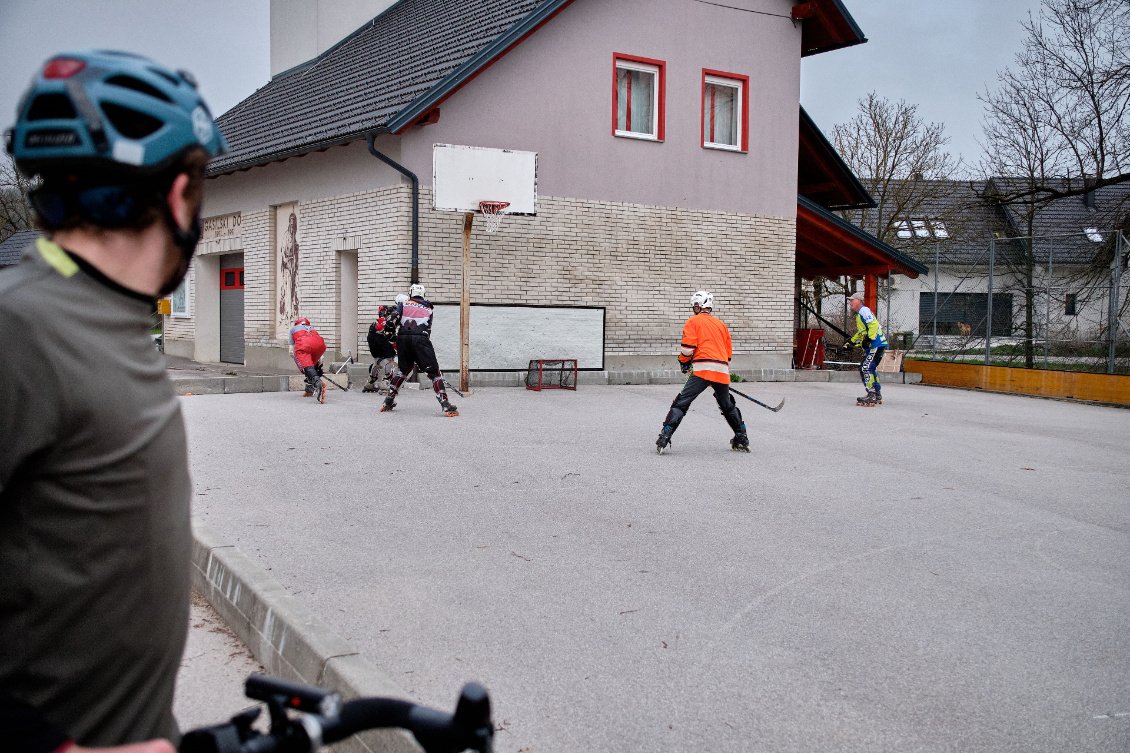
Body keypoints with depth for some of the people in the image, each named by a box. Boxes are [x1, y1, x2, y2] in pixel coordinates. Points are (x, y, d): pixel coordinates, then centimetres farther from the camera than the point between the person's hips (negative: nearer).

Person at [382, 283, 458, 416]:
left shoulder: (404, 304, 21)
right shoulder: (429, 309, 23)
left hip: (403, 339, 2)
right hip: (421, 339, -2)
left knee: (403, 370, 23)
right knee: (434, 372, -3)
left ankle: (388, 402, 22)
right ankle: (446, 406, -15)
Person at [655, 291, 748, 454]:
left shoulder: (693, 321, 8)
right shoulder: (720, 324, 24)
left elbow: (688, 347, -3)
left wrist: (684, 363, 15)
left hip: (702, 369, -5)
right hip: (722, 370, 5)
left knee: (682, 403, -5)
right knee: (728, 406, 22)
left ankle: (664, 439, -14)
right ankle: (742, 440, 25)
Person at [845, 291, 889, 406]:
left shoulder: (864, 311, -10)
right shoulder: (859, 314, 23)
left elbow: (874, 325, -22)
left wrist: (868, 339, -26)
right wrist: (852, 340, 27)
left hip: (877, 344, -11)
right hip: (872, 346, 11)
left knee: (867, 368, -17)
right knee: (864, 369, 15)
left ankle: (871, 396, -20)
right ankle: (878, 396, 22)